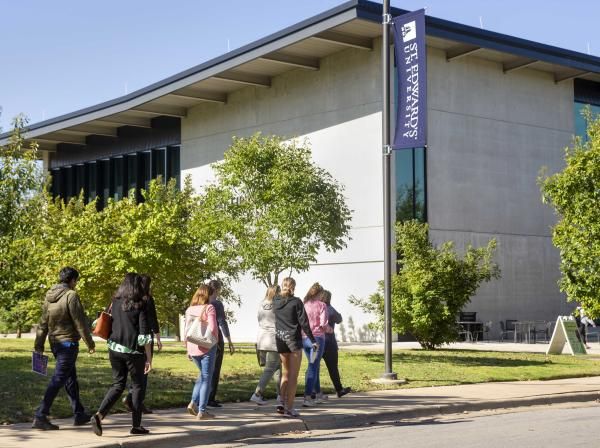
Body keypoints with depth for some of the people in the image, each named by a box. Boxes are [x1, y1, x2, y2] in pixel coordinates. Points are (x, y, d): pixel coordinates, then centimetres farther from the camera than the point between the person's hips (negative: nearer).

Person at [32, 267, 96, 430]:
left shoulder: (49, 296, 8)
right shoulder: (71, 295, -15)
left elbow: (43, 323, 10)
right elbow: (80, 322, -15)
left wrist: (39, 344, 14)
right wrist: (89, 343, -8)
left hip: (54, 342, 8)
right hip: (68, 342, -8)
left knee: (71, 378, 18)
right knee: (58, 380, -7)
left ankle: (79, 414, 26)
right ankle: (40, 416, -11)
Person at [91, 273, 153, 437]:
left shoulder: (116, 303, 5)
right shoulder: (140, 305, -9)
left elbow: (112, 325, 12)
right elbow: (144, 335, -12)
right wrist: (149, 358, -7)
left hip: (114, 348, 4)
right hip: (133, 351, -4)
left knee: (118, 384, 14)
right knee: (137, 386, 10)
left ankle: (99, 415, -7)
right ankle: (136, 425, 13)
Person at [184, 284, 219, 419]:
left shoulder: (189, 309, 8)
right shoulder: (209, 308, -9)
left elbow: (186, 330, 10)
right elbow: (212, 328, -17)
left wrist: (187, 349, 16)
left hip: (193, 348, 6)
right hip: (207, 347, -6)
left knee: (202, 375, 23)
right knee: (207, 378, 3)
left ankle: (193, 402, 10)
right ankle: (202, 411, 3)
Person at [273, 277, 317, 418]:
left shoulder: (275, 301, 3)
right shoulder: (296, 302, -10)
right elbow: (303, 322, -10)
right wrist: (313, 340, -4)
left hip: (280, 339, 5)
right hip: (294, 339, -5)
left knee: (285, 373, 18)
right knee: (293, 375, 0)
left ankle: (284, 404, 17)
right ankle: (289, 408, -2)